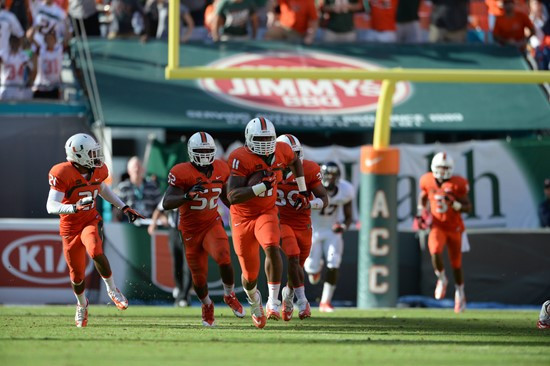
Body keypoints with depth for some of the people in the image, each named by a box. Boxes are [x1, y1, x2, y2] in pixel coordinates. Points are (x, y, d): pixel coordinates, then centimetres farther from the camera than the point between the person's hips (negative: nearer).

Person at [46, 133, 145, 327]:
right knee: (77, 275, 8)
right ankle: (82, 304, 41)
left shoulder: (97, 171, -3)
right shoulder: (62, 174, -22)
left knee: (95, 250, -32)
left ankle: (112, 289, -12)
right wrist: (75, 207, -45)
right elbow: (51, 206, -28)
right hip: (70, 227, -2)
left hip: (91, 221, 2)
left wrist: (124, 207, 18)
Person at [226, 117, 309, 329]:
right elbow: (233, 197, -30)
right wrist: (261, 186, -38)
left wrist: (302, 191, 19)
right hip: (243, 217, -2)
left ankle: (273, 303, -25)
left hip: (267, 212, 2)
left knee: (272, 248, -32)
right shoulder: (240, 159, -22)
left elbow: (295, 162, 20)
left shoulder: (280, 151, -7)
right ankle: (254, 303, 42)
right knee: (250, 275, 6)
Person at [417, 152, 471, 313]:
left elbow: (468, 207, -9)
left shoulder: (457, 184, -14)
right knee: (435, 252, -28)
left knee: (456, 263, 9)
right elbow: (422, 197, 16)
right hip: (437, 226, 1)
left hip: (454, 228, -1)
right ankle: (442, 279, 1)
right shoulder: (428, 182, -6)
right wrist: (421, 211, 1)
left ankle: (460, 294, 31)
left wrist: (454, 204, -27)